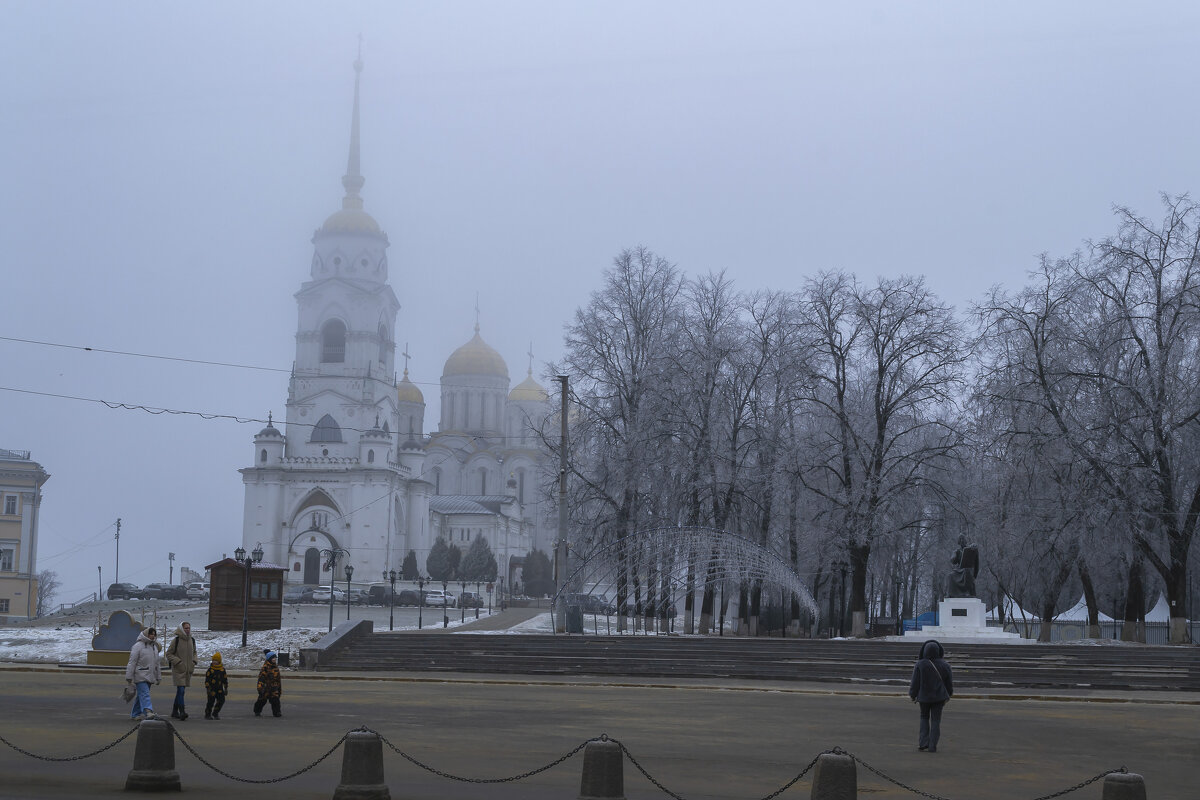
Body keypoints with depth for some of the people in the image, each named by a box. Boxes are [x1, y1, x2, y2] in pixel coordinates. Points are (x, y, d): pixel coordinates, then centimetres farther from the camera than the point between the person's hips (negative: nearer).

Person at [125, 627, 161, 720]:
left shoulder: (154, 646, 16)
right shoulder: (138, 646, -8)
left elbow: (157, 663, 23)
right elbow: (132, 662, -10)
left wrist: (158, 677, 21)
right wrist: (129, 677, -13)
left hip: (150, 676, 7)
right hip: (140, 676, -7)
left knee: (141, 695, 10)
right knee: (144, 694, -19)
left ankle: (135, 714, 16)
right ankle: (148, 712, -31)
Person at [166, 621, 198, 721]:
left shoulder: (192, 640, 9)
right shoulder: (176, 640, -8)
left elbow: (194, 653, 23)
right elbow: (169, 653, -5)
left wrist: (194, 661, 5)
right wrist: (178, 662, -14)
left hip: (188, 670, 6)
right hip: (178, 670, -6)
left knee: (180, 690, 13)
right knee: (181, 690, -15)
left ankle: (174, 711, 23)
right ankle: (182, 712, -21)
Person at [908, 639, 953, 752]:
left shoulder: (920, 665, -15)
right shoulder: (944, 665, -7)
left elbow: (915, 682, -9)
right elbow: (949, 683, 3)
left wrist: (913, 696, 5)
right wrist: (949, 694, 19)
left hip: (924, 696, -1)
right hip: (939, 696, 1)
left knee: (924, 717, 19)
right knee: (936, 720, 6)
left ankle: (923, 742, 8)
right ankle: (932, 746, 3)